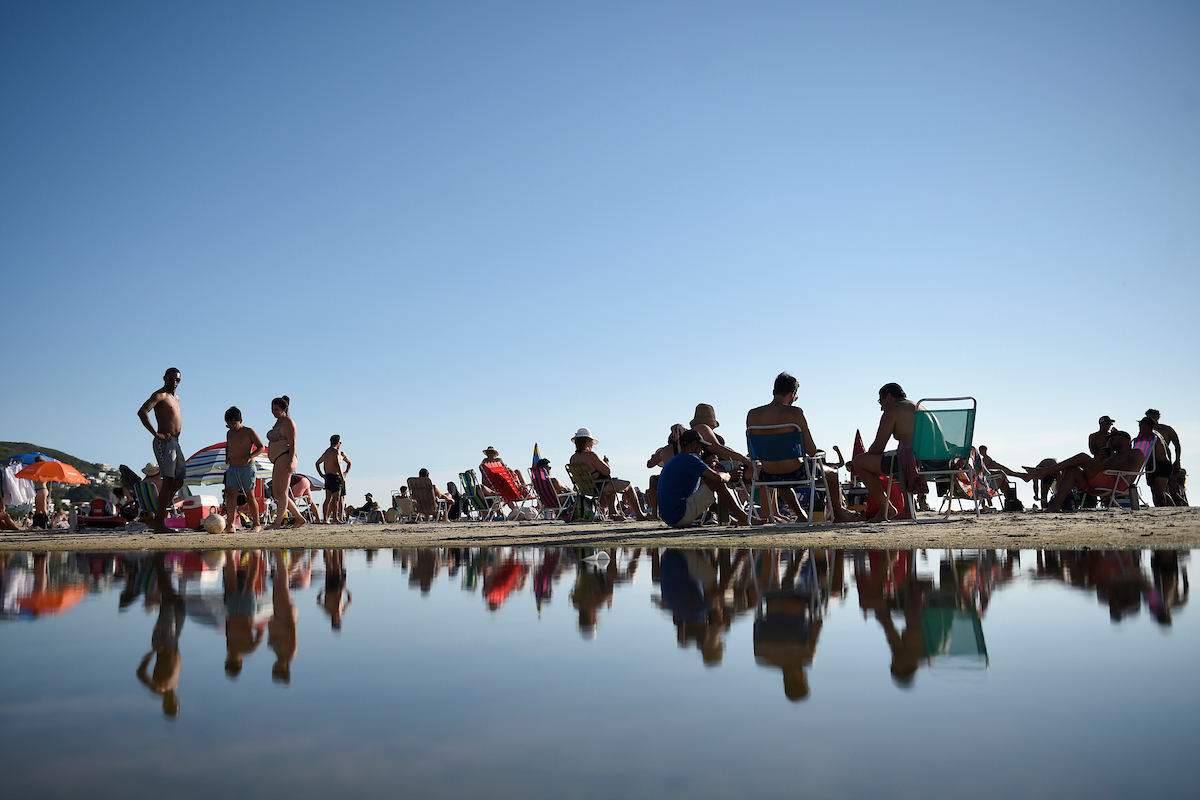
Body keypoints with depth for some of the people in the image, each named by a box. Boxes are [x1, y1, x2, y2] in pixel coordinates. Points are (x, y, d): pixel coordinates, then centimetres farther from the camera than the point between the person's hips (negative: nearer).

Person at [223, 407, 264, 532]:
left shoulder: (249, 432, -4)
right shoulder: (229, 434, 14)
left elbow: (261, 447, -5)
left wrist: (249, 457, -19)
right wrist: (227, 457, 13)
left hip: (247, 468, -5)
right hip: (232, 469, 5)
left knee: (249, 496, 0)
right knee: (230, 495, -10)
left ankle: (257, 525, 11)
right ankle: (231, 525, -15)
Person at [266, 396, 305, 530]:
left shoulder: (288, 422, -8)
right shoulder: (278, 422, 21)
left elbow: (292, 444, -16)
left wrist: (291, 461, -24)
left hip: (285, 458, -11)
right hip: (277, 461, 11)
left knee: (281, 492, -9)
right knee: (277, 492, 9)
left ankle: (277, 523, -7)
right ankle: (299, 518, 12)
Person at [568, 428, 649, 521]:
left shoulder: (573, 458, 0)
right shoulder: (590, 455, -24)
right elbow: (607, 471, -20)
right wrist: (607, 463, 1)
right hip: (600, 487, -8)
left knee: (611, 484, 37)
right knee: (628, 485, 12)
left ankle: (613, 512, 35)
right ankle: (639, 515, 18)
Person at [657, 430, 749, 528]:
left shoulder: (672, 462, 20)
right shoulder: (689, 458, -9)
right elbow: (717, 478, -16)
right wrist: (726, 476, 8)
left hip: (668, 518, 10)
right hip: (681, 518, -10)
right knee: (717, 483, -6)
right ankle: (743, 518, 2)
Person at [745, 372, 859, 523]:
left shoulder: (752, 415, -2)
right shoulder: (796, 413, -14)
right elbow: (811, 451, -14)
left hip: (767, 476, 4)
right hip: (794, 474, -4)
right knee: (831, 473, 27)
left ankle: (801, 515, 51)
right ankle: (839, 514, 46)